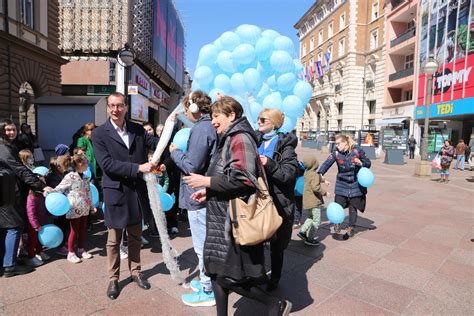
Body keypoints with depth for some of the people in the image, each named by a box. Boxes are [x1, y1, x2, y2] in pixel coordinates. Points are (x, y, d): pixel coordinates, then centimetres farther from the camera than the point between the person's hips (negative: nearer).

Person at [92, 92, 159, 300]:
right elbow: (107, 164, -18)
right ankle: (113, 278, 31)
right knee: (114, 239, 12)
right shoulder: (100, 134, -8)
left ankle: (135, 271, 37)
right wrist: (138, 167, -25)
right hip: (116, 192, -3)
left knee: (135, 236, 19)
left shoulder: (137, 129, 4)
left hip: (137, 190, 4)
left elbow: (156, 143, -5)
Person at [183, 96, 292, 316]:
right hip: (223, 219, 10)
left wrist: (206, 181, -18)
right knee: (217, 272, 14)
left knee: (227, 277, -1)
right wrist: (208, 191, 9)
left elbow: (244, 179, -25)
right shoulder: (229, 139, 16)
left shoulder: (240, 138, -14)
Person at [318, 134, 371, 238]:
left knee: (353, 207, 6)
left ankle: (351, 229, 28)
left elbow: (368, 163, -2)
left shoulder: (357, 150, -12)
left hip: (356, 184, -1)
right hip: (341, 184, 1)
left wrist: (361, 163, -24)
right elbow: (327, 163, -25)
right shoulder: (336, 153, -10)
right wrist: (320, 174, -41)